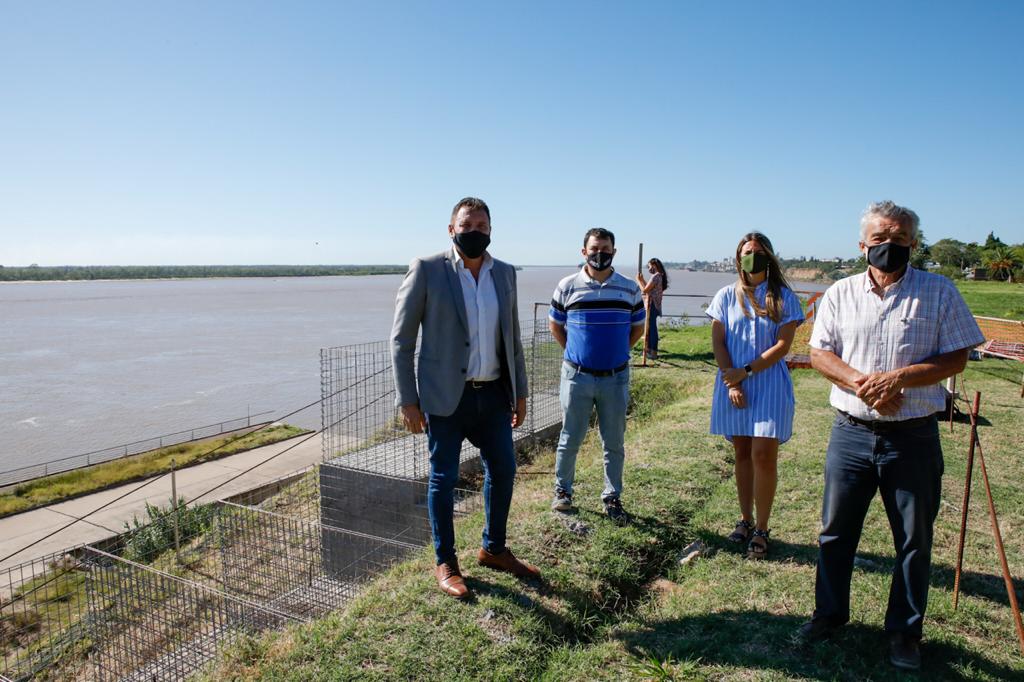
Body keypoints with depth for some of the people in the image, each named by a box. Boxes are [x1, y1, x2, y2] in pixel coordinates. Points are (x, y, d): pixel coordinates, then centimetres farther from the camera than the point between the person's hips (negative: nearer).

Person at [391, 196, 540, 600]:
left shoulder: (505, 274, 6)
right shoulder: (427, 270, -9)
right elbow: (401, 339, -8)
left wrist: (520, 391, 12)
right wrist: (408, 400, -11)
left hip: (494, 393, 5)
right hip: (446, 396, -5)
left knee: (503, 469, 15)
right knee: (443, 478, 8)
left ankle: (493, 549, 36)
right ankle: (445, 564, 27)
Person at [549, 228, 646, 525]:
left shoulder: (630, 289, 3)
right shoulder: (568, 286, 0)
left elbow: (638, 327, 14)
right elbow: (555, 324, 11)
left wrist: (617, 352, 7)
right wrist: (574, 352, 6)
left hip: (615, 377, 1)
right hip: (577, 376, -1)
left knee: (614, 442, 8)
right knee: (570, 438, 8)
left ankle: (612, 498, 22)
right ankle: (562, 490, 26)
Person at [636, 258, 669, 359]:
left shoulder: (655, 276, -17)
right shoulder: (660, 276, 13)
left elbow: (644, 290, -17)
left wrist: (638, 280, -5)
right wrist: (642, 279, 16)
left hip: (652, 306, -10)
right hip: (655, 305, 10)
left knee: (651, 328, -4)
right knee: (650, 327, 18)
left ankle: (653, 352, 0)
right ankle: (649, 348, 28)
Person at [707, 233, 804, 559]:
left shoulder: (783, 297, 2)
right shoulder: (727, 295, 7)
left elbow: (783, 345, -5)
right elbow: (718, 342, 4)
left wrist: (746, 371, -12)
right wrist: (731, 381, -7)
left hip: (769, 383, -2)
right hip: (732, 382, 2)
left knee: (763, 455, -7)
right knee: (742, 453, 9)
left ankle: (761, 530, 5)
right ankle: (745, 520, 21)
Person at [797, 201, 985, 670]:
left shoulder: (939, 292, 0)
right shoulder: (840, 293, 5)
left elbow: (956, 357, -4)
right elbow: (819, 353, 1)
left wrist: (900, 376, -19)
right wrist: (861, 382, -16)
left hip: (913, 437, -1)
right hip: (850, 433, 2)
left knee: (914, 540, 11)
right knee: (835, 531, 12)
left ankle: (905, 632, 29)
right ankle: (829, 614, 31)